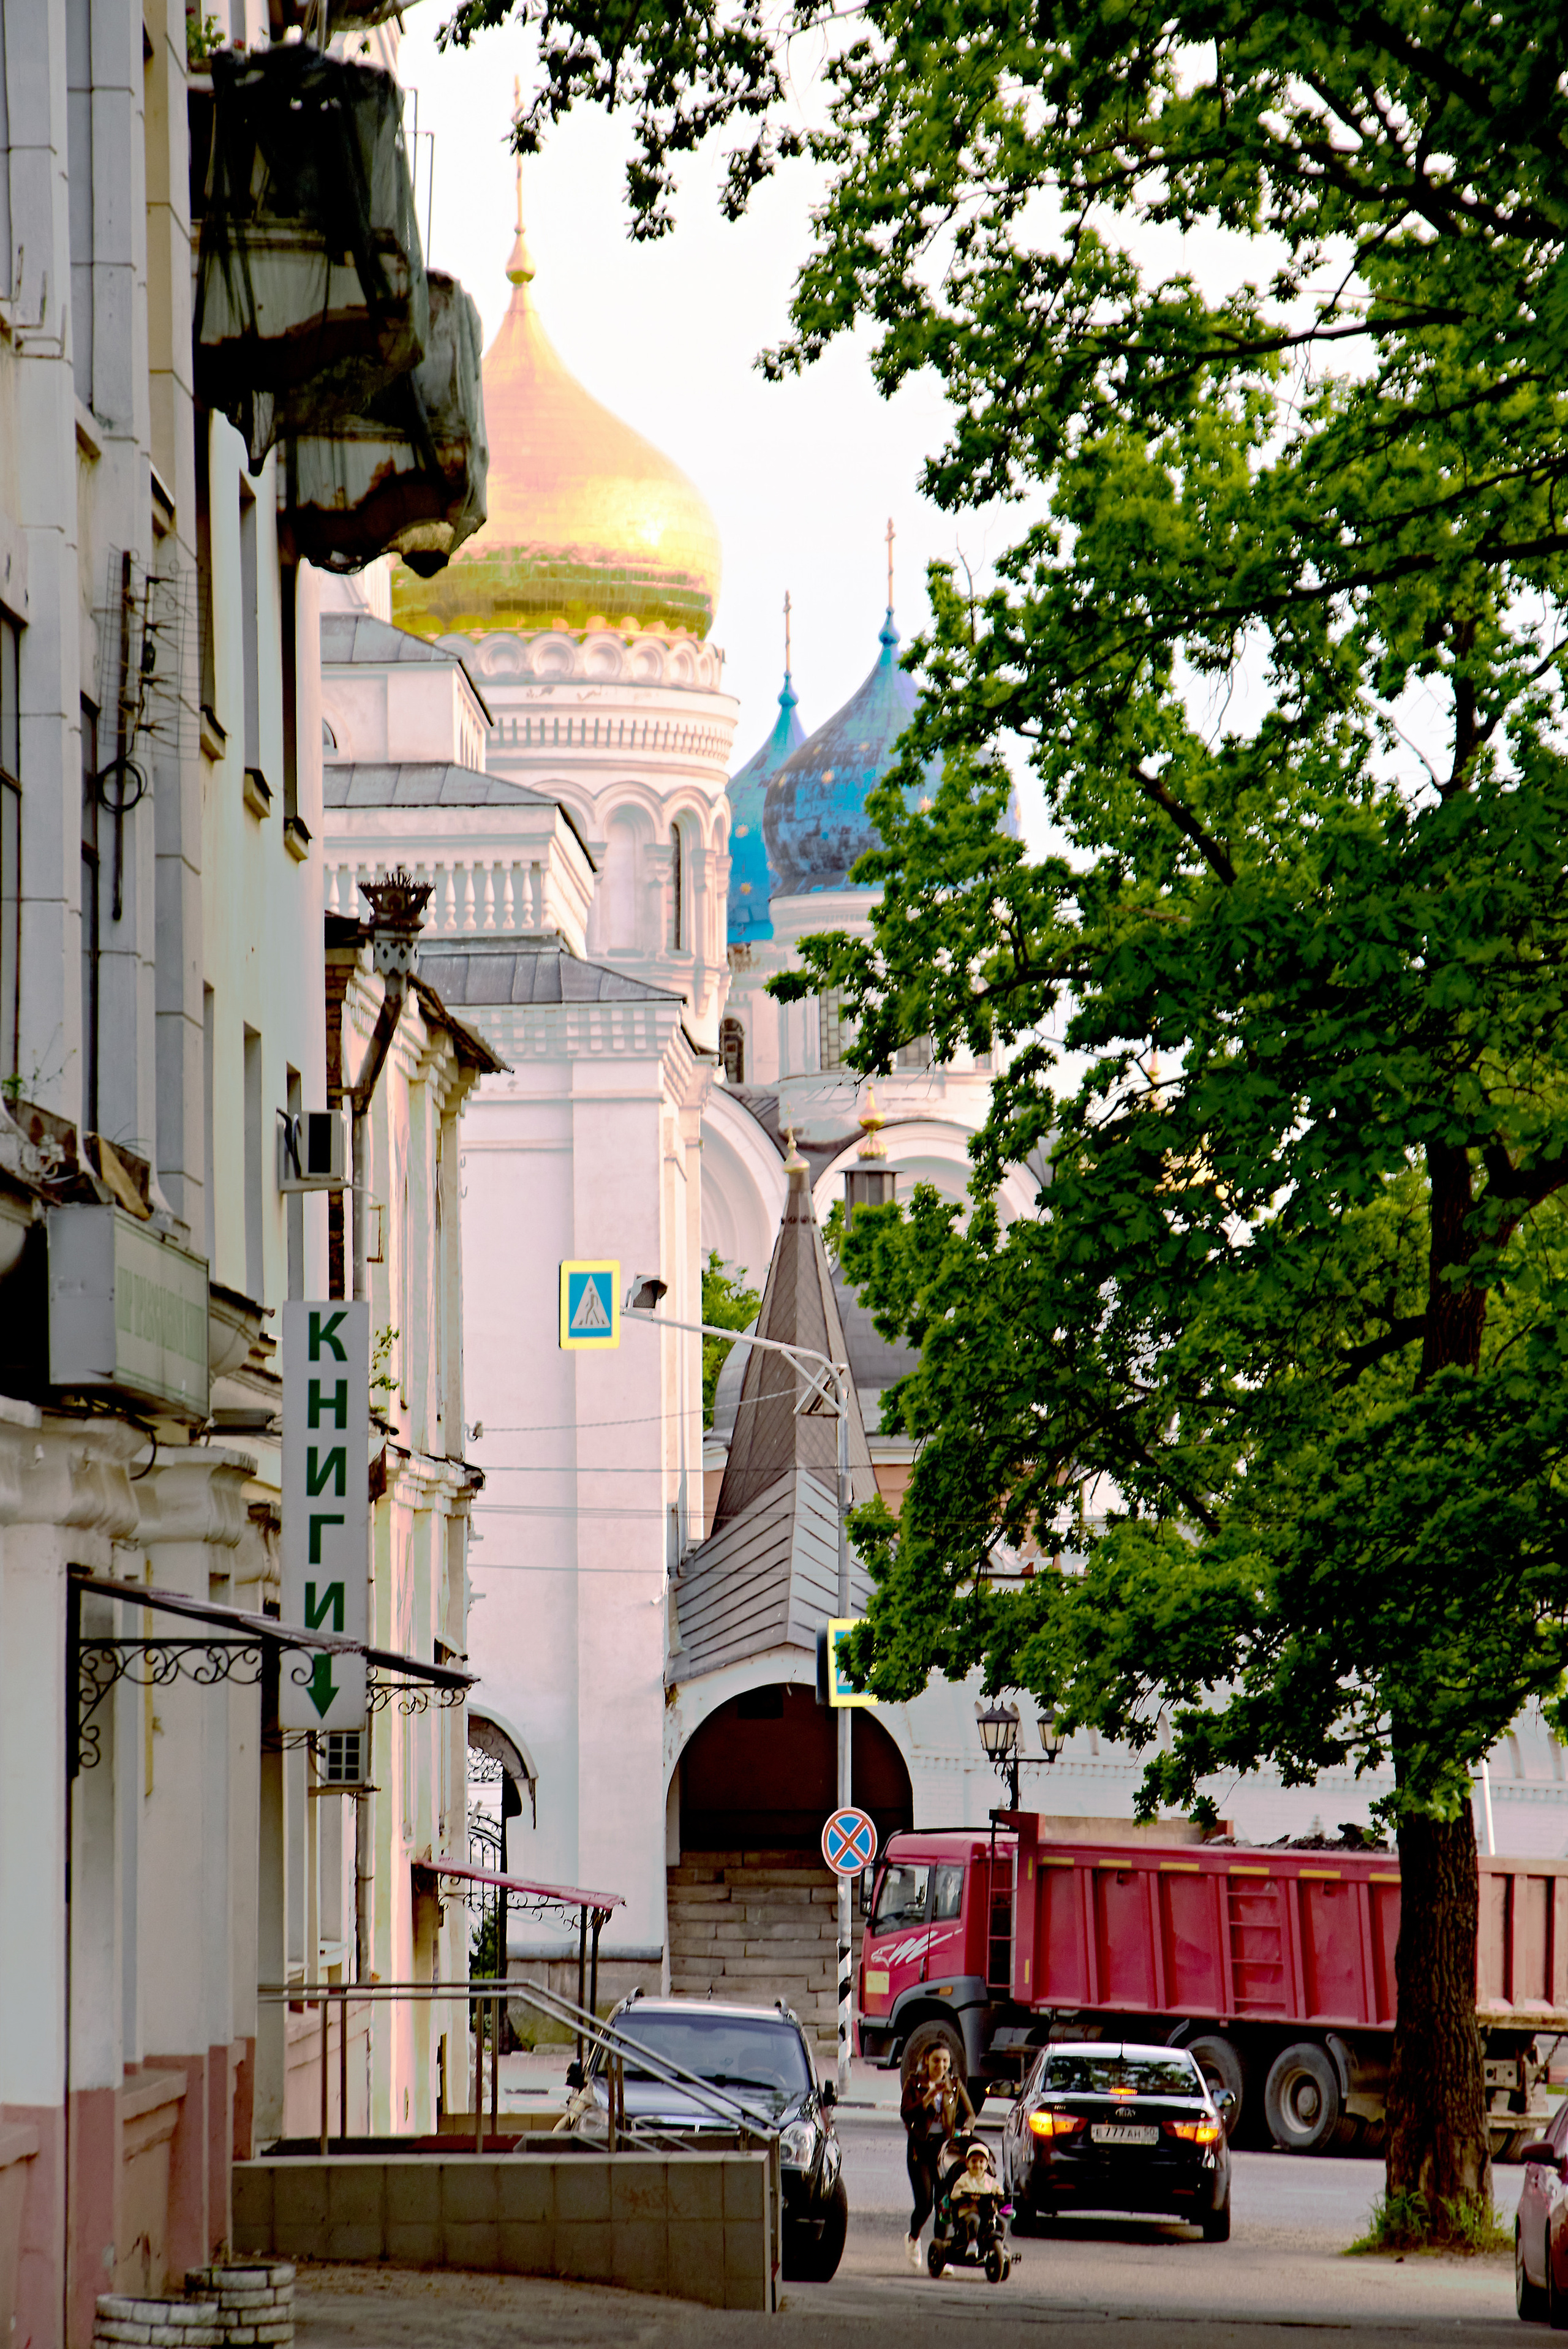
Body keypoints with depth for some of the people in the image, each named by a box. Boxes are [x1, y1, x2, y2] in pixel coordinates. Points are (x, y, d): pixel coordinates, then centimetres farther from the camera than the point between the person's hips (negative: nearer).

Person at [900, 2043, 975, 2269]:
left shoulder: (955, 2085, 9)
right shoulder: (914, 2083, 2)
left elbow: (969, 2114, 10)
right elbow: (906, 2115, -8)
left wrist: (964, 2132, -10)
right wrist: (929, 2097, -18)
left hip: (946, 2146, 2)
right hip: (921, 2147, -2)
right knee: (925, 2202, -9)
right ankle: (913, 2238, 20)